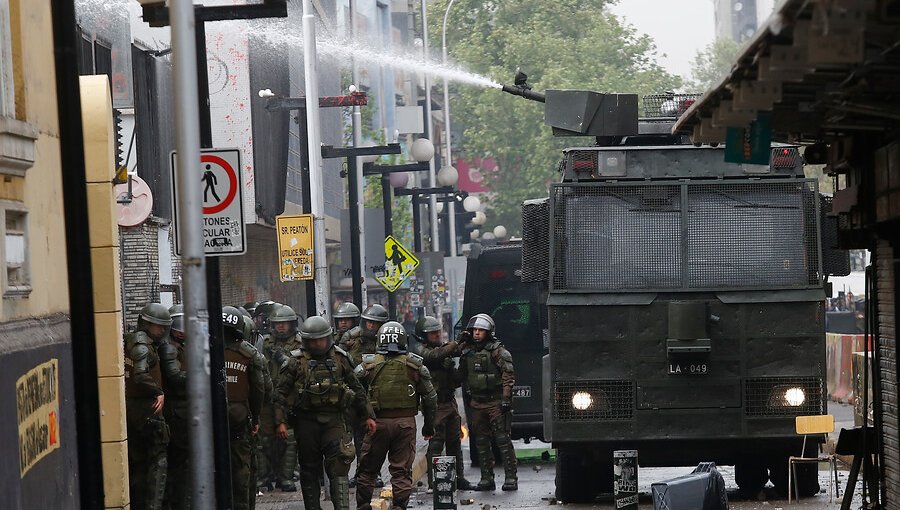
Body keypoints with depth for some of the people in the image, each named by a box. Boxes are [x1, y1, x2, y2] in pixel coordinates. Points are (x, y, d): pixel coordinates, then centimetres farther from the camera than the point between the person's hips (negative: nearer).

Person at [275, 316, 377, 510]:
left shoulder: (340, 359, 8)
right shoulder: (296, 362, 1)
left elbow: (357, 389, 15)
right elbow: (281, 393, 0)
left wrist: (368, 415, 14)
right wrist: (281, 421, -10)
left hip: (335, 420, 0)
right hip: (307, 421, 0)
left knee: (339, 465, -10)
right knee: (309, 469, 7)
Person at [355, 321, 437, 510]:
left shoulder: (369, 364, -2)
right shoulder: (415, 365, 1)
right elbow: (430, 397, 5)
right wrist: (429, 425, 14)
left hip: (378, 422, 0)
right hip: (406, 422, 0)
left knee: (368, 468, 12)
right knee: (402, 470, 6)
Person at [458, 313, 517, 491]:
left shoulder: (497, 351, -8)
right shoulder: (467, 351, 11)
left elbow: (508, 375, -13)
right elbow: (463, 375, 23)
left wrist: (506, 399, -17)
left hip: (495, 402, -6)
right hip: (477, 403, 6)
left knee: (503, 440, -8)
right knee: (481, 442, 8)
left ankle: (511, 478, -6)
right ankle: (487, 479, 14)